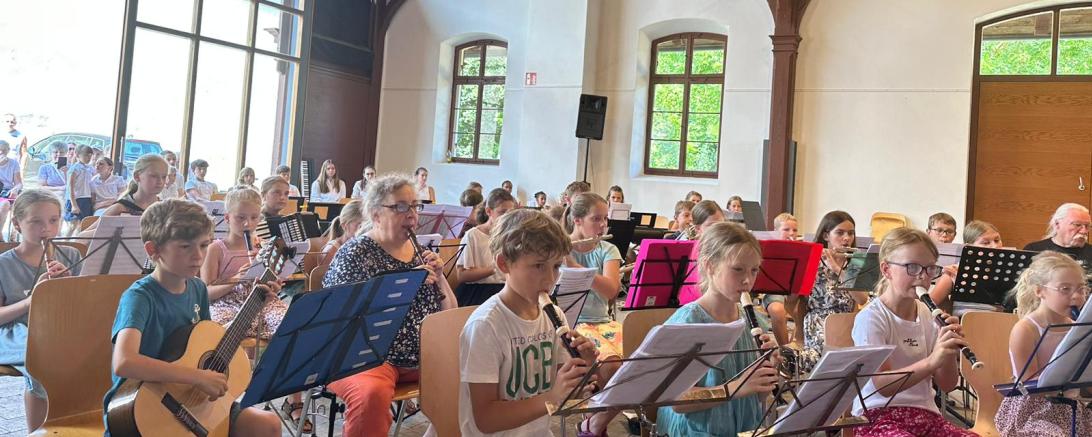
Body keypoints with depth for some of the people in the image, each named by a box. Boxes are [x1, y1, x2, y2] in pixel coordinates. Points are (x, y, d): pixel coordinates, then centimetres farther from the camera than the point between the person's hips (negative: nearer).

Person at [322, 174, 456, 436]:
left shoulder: (420, 250, 12)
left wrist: (439, 277, -3)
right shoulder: (355, 253, -4)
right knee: (373, 393, -36)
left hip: (422, 356, 6)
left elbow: (449, 315, 15)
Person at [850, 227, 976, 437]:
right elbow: (882, 385, -20)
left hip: (926, 415, 6)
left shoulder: (929, 315, 9)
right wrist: (932, 361, -32)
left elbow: (947, 385, 9)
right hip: (879, 416, -6)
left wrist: (949, 350, -10)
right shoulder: (870, 318, -10)